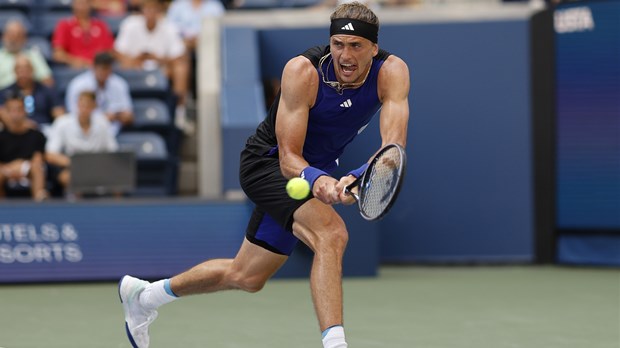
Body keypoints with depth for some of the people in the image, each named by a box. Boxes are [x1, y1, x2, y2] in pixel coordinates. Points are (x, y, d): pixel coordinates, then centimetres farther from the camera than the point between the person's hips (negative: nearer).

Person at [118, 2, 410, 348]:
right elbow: (288, 157, -30)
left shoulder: (391, 72, -22)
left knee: (247, 277, 18)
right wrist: (318, 180, -52)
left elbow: (393, 146, -35)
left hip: (314, 173, 6)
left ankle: (144, 295, 38)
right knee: (331, 232, -33)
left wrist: (357, 178, -54)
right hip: (268, 162, -5)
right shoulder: (303, 71, -30)